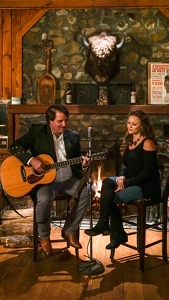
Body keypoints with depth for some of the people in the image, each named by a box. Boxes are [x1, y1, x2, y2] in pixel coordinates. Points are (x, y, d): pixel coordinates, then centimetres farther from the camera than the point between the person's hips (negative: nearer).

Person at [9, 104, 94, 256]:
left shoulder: (74, 136, 9)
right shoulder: (37, 132, -2)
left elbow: (76, 160, 15)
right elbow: (14, 147, -10)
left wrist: (82, 163, -10)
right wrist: (32, 160, -25)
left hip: (69, 177, 4)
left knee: (88, 192, -18)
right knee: (44, 199, -33)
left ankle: (69, 230, 3)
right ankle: (44, 236, -2)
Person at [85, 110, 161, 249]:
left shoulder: (147, 143, -14)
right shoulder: (129, 141, 12)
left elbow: (148, 172, -18)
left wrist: (127, 182, -19)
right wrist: (122, 176, -5)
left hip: (147, 186, -8)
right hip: (131, 181, 8)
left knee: (111, 197, -24)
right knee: (107, 183, -16)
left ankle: (103, 225, 1)